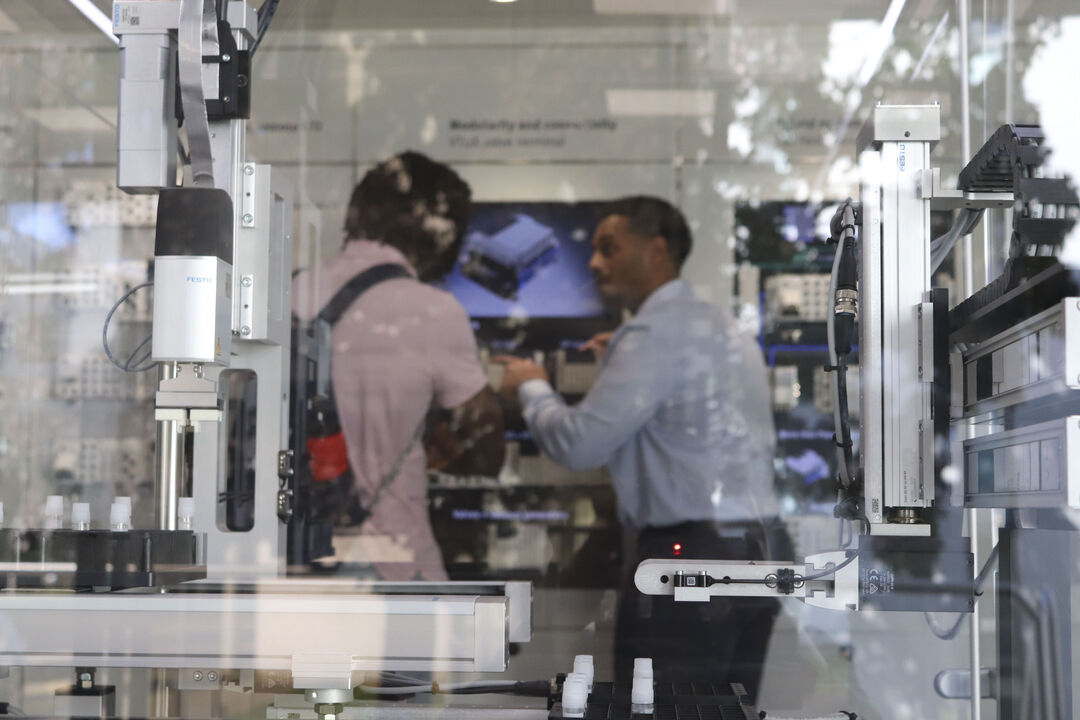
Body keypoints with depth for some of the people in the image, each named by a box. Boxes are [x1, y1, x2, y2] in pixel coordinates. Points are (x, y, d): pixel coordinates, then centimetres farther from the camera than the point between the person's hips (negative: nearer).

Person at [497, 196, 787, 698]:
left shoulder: (654, 332, -12)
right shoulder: (722, 327, 18)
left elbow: (578, 445, -16)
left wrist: (531, 388, 3)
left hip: (689, 559, -9)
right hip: (758, 551, 9)